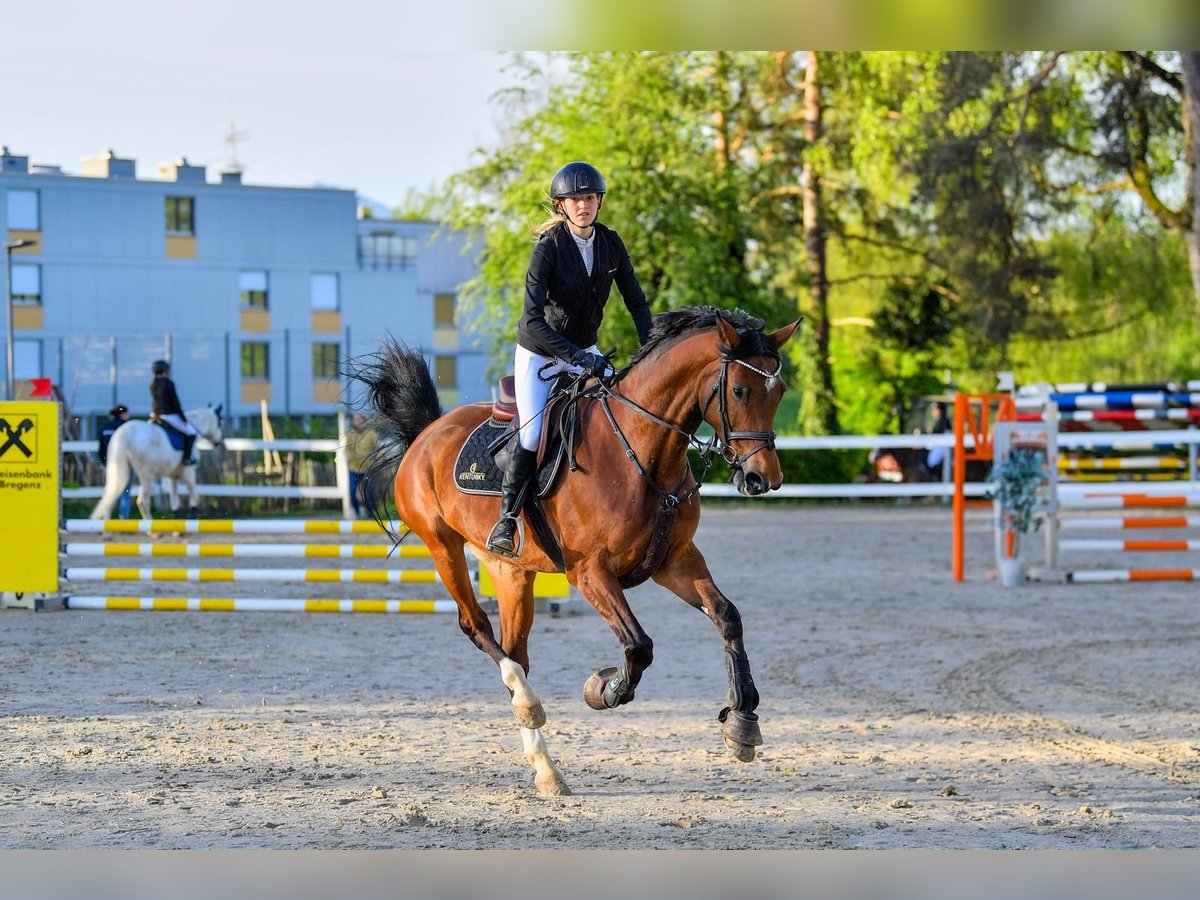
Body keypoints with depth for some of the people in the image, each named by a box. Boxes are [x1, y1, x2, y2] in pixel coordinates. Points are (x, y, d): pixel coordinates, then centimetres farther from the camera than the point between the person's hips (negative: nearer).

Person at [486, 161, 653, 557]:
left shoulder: (610, 243, -5)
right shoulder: (549, 248, -21)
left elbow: (636, 301, 1)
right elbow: (533, 318, -28)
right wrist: (574, 356, -38)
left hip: (585, 352, 5)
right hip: (539, 353, -5)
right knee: (532, 435, -19)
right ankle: (506, 519, -5)